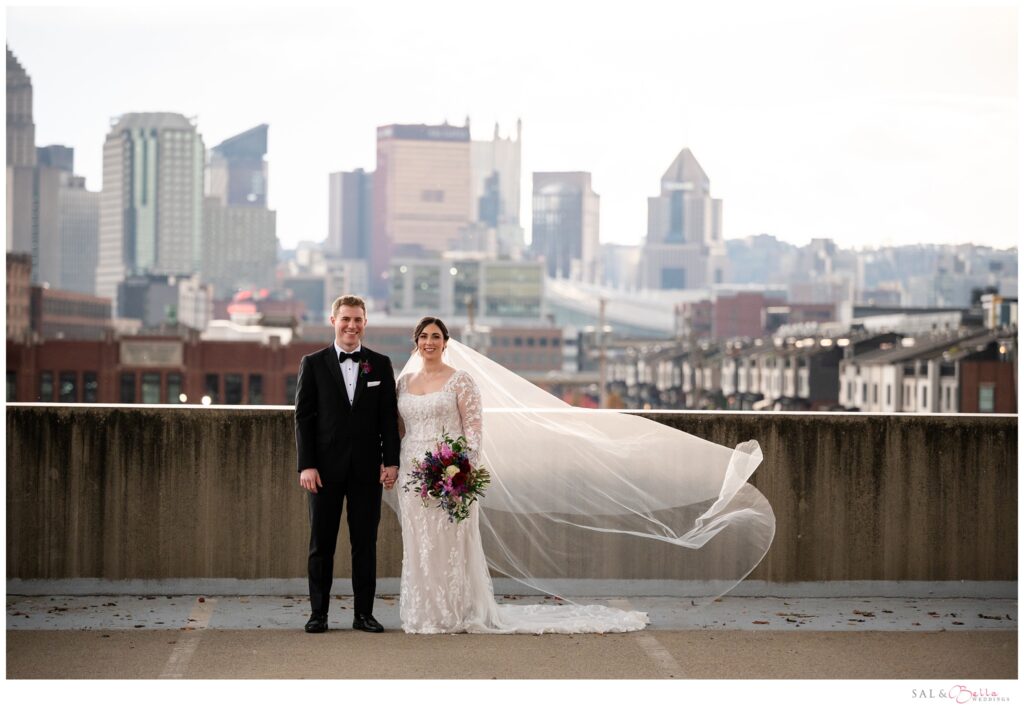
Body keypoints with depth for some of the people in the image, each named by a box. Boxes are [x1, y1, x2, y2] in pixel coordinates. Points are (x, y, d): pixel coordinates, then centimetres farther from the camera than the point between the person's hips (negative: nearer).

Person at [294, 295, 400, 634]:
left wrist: (391, 460, -2)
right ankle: (318, 613, 10)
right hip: (326, 466, -1)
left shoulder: (380, 364, 7)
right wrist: (306, 465, -8)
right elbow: (304, 417, -1)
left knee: (365, 543, 5)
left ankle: (364, 613, 11)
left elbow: (389, 417, 6)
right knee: (321, 543, 4)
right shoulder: (313, 363, 2)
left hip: (367, 467, 1)